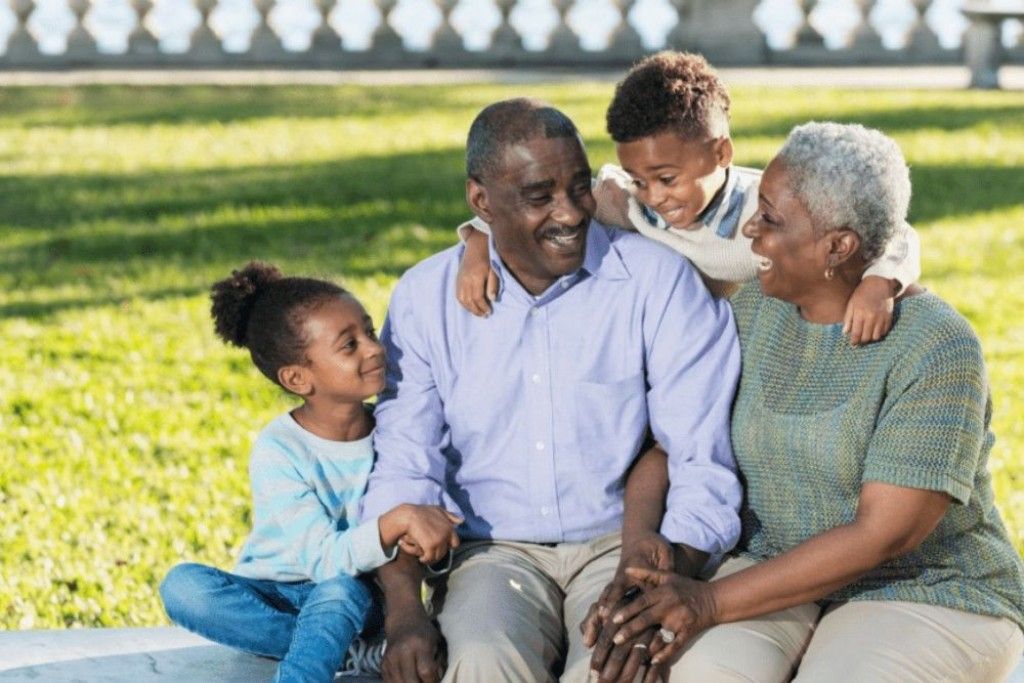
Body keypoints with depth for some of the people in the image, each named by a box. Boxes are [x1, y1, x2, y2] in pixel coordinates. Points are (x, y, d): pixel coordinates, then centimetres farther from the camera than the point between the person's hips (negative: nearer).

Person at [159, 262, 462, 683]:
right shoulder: (279, 451, -16)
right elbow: (324, 558, -25)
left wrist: (422, 541, -29)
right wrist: (399, 519, -41)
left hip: (353, 600, 0)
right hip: (274, 600, 0)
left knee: (341, 590, -35)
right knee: (182, 586, -29)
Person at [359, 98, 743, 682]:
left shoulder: (660, 282, -5)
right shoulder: (425, 298, 2)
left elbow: (704, 464, -8)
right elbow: (405, 467, -1)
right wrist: (403, 611, -17)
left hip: (625, 545, -1)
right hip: (494, 549, 1)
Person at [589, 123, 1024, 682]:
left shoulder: (935, 350, -16)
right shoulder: (753, 311, 3)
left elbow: (882, 536, -20)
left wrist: (714, 602, -23)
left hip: (926, 592, -3)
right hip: (772, 570, 4)